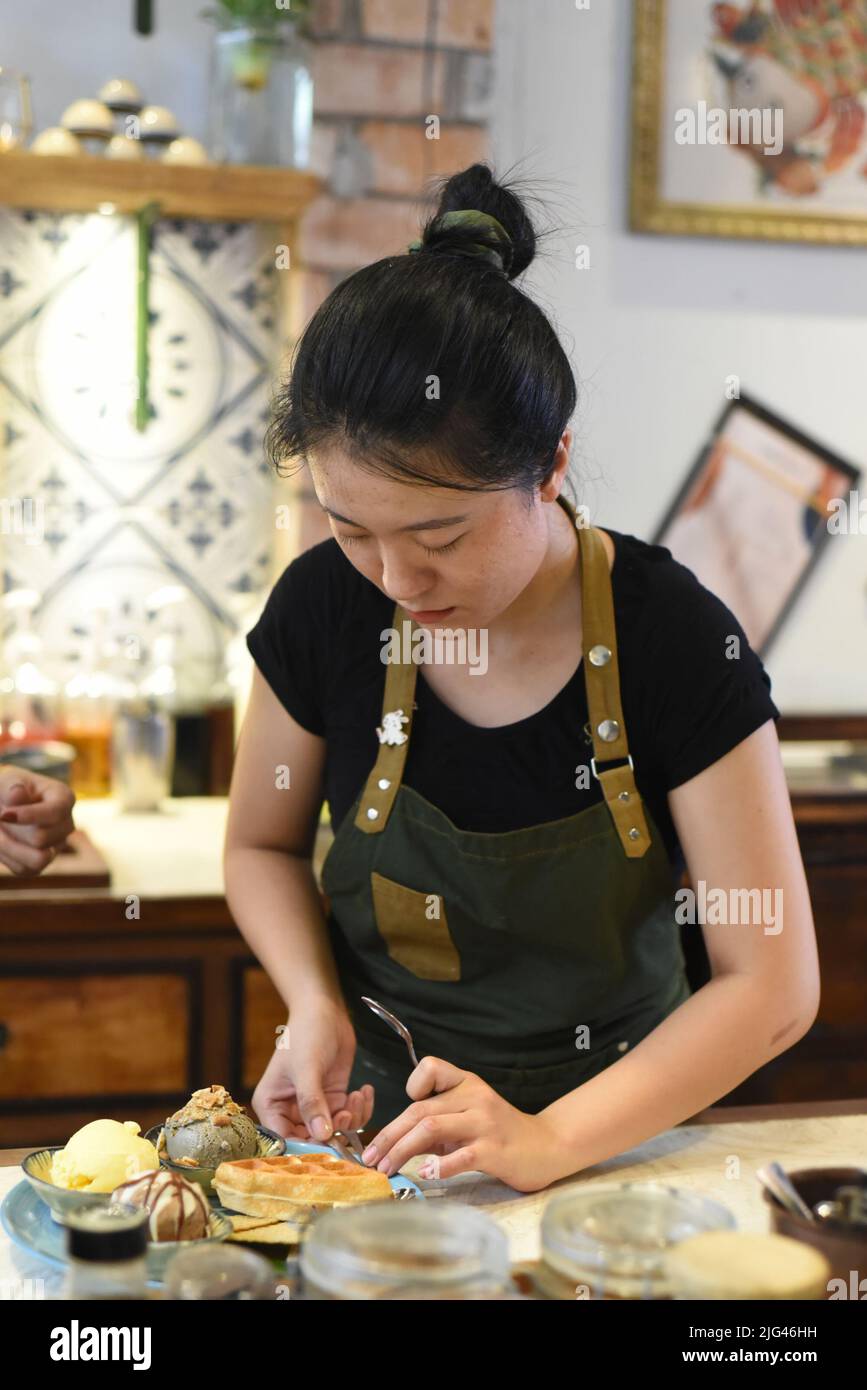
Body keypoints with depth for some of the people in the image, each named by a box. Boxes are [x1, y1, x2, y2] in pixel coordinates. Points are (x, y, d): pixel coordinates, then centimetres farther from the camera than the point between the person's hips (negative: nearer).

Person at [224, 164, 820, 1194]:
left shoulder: (676, 640, -17)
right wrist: (315, 1005, -11)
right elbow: (261, 845, 8)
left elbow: (773, 984, -14)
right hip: (382, 1117, 1)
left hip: (613, 1125, 0)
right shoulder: (324, 609, -9)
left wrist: (552, 1140, -24)